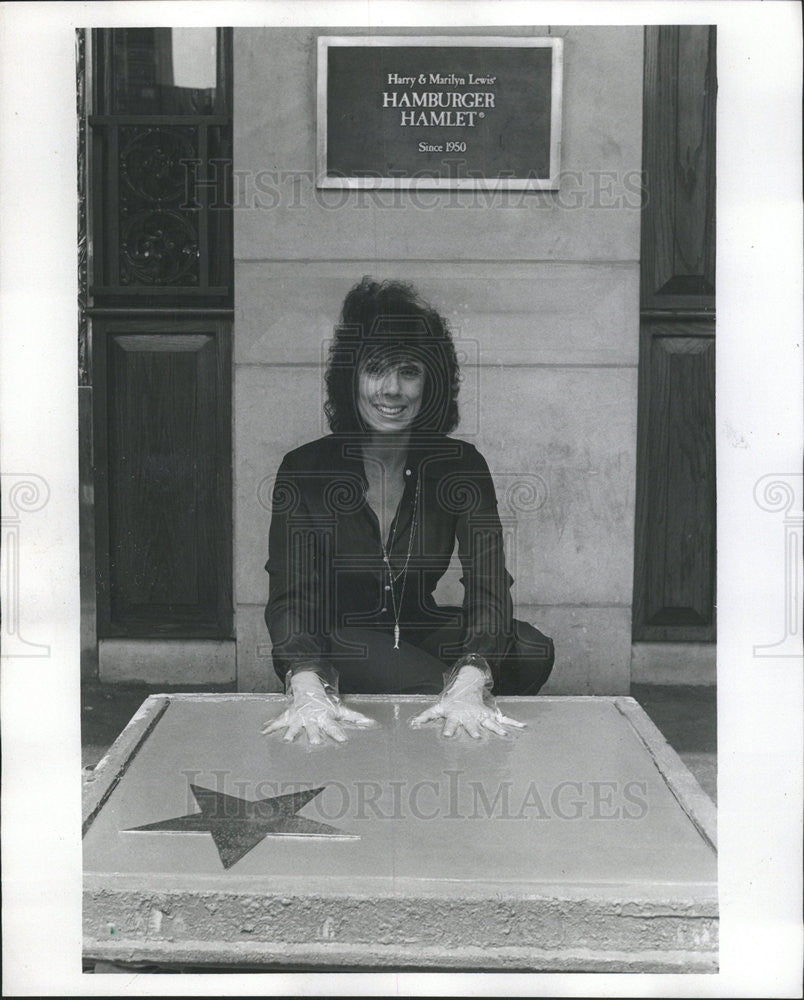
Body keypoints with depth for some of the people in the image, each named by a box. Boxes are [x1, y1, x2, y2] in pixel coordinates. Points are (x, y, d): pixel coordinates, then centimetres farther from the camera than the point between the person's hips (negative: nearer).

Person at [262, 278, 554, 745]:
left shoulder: (462, 466, -6)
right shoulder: (305, 469, -10)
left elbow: (489, 584, -19)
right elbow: (291, 596, -19)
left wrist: (470, 681, -40)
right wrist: (308, 689, -41)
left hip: (420, 635, 3)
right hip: (335, 644, -3)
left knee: (532, 650, -24)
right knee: (431, 685, -33)